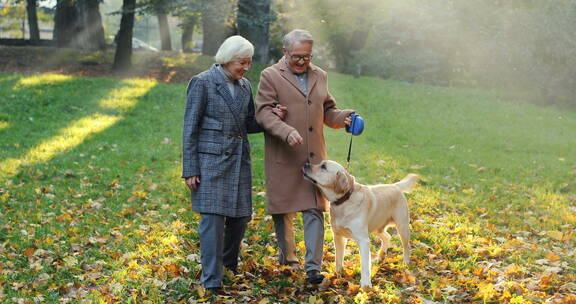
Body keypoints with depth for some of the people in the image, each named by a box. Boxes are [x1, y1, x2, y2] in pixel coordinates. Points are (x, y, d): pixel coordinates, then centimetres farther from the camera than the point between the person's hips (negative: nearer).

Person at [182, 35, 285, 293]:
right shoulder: (202, 83, -7)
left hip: (239, 158, 6)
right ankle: (211, 280, -2)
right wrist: (190, 170, -10)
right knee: (213, 217, -8)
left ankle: (229, 265, 33)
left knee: (240, 215, 9)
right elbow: (190, 128, -7)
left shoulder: (244, 85, 11)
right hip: (211, 159, -6)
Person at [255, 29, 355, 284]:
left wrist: (343, 117, -1)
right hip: (283, 158, -3)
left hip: (314, 157, 3)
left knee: (315, 210, -5)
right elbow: (263, 112, -11)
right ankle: (287, 256, 29)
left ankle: (313, 266, -5)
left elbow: (328, 111, 21)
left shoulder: (319, 76, 14)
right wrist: (287, 132, -27)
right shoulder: (270, 76, -2)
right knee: (283, 210, 9)